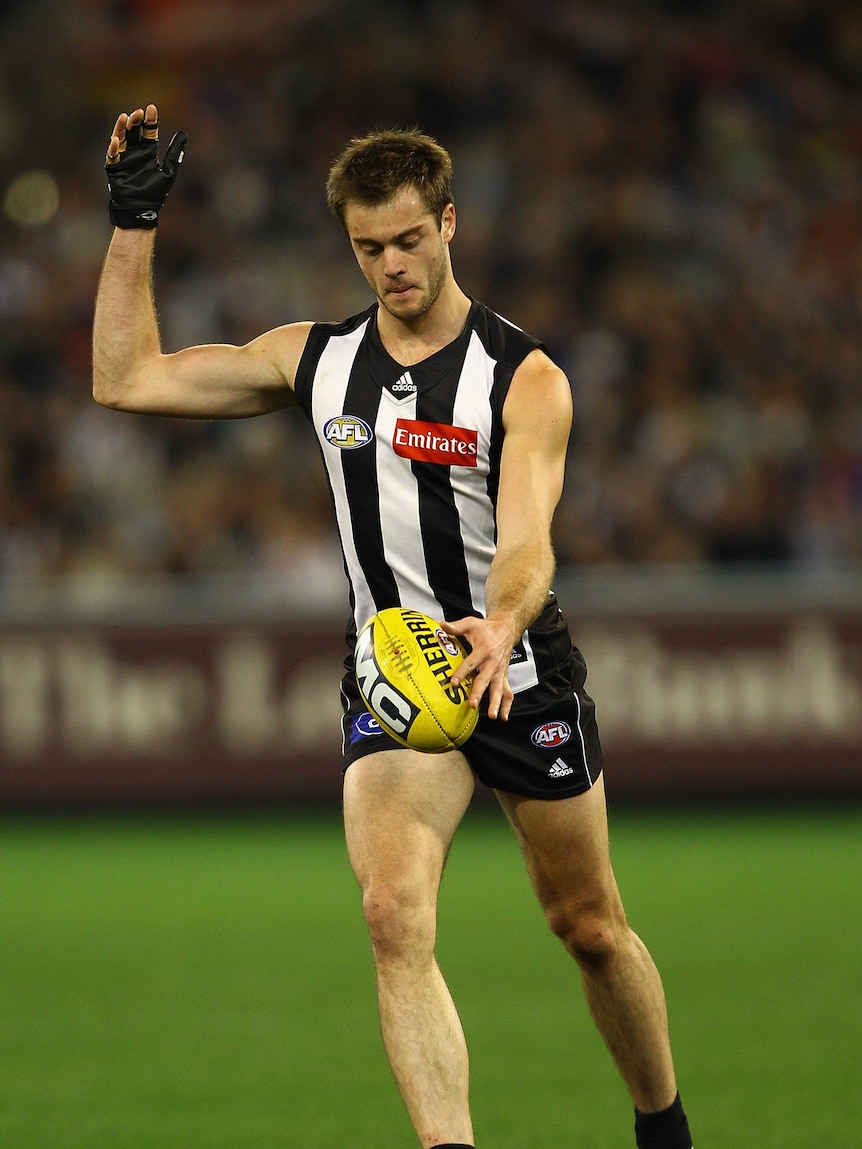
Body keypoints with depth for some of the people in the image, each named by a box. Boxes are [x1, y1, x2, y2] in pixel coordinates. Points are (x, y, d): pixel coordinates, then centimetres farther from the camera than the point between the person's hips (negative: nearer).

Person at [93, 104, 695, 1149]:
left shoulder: (524, 377, -11)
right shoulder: (316, 359, 2)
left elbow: (528, 547, -24)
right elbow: (126, 379, 7)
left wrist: (498, 630, -46)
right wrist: (133, 222, 1)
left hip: (522, 672, -2)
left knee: (589, 928, 10)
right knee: (394, 916, -21)